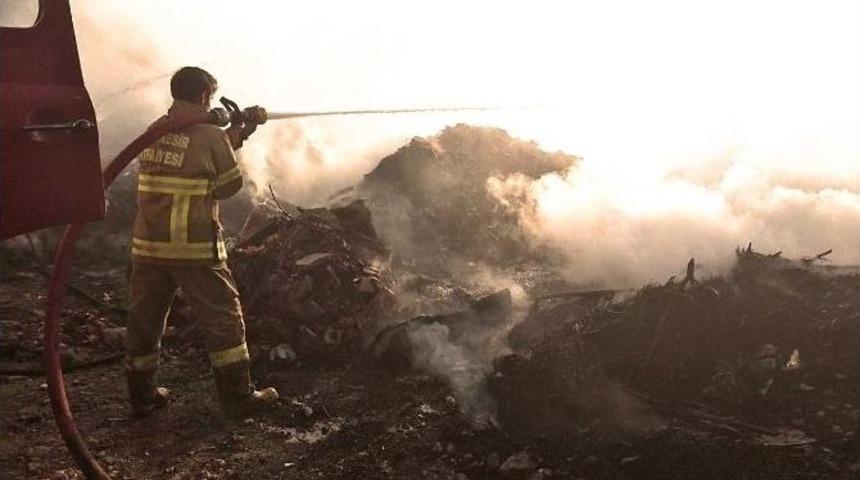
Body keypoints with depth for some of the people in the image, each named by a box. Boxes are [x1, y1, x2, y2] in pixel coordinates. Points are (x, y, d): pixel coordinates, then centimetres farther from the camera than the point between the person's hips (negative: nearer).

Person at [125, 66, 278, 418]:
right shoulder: (211, 136, -9)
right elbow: (229, 187, -1)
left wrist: (230, 138, 17)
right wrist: (232, 143, 12)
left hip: (147, 246, 5)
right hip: (195, 249, -5)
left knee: (144, 319, 15)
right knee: (223, 318, 7)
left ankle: (142, 396, 26)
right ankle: (238, 396, 13)